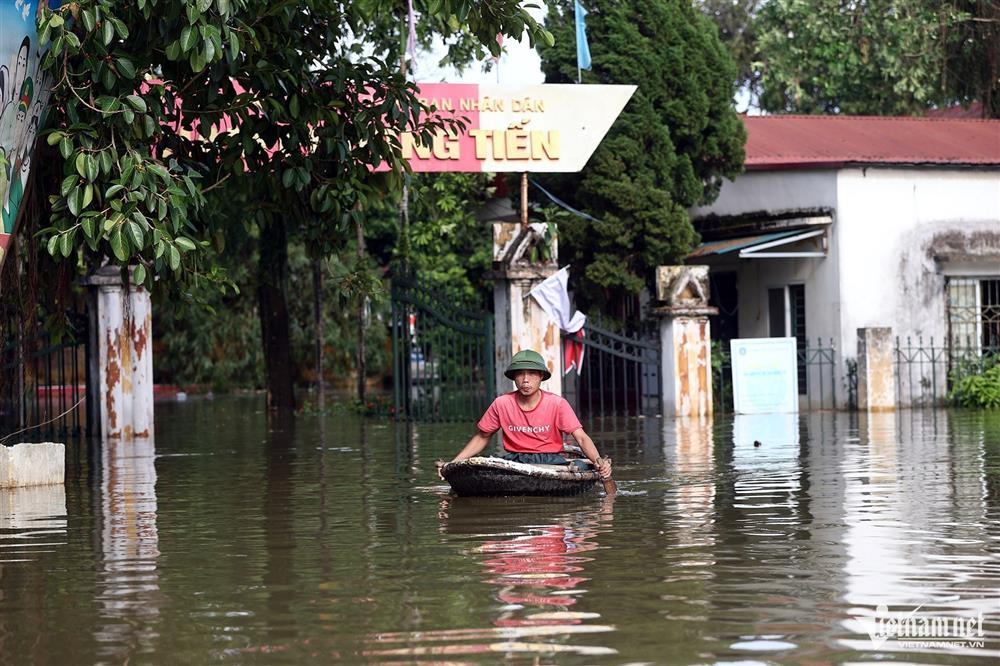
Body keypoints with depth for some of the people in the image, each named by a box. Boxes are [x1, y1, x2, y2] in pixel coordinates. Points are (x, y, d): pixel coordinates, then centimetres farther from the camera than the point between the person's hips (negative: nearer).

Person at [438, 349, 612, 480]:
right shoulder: (501, 404, 0)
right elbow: (482, 437, 13)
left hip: (550, 460, -1)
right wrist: (452, 464, 3)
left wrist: (598, 461, -29)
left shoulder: (557, 404, -5)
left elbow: (581, 438, -9)